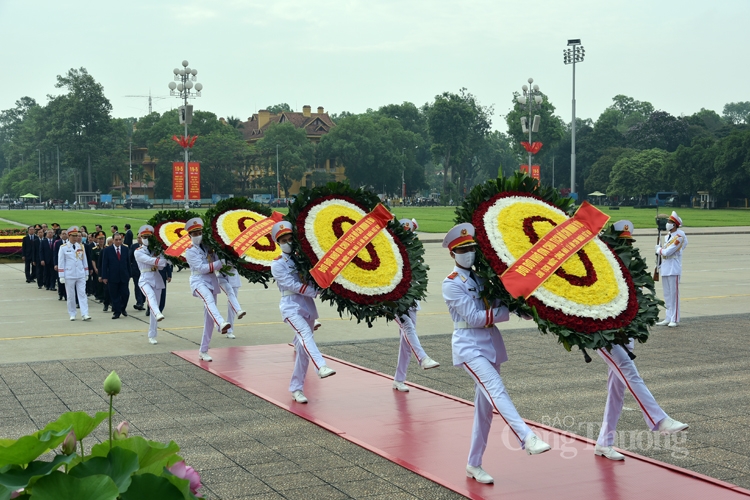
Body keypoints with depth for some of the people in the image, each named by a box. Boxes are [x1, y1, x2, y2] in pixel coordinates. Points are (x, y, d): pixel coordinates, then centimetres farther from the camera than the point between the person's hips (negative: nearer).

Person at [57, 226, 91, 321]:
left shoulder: (81, 247, 6)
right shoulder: (63, 248, -3)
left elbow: (85, 261, 12)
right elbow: (61, 263, -2)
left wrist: (86, 273, 11)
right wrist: (61, 276, -6)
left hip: (81, 275, 2)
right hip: (69, 276, -2)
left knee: (82, 294, -4)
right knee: (71, 296, 6)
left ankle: (84, 314, -8)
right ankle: (72, 314, 15)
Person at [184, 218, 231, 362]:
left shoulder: (207, 247, 14)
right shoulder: (190, 251, -2)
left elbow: (217, 264, 10)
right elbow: (201, 268, -14)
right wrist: (220, 263, -16)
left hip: (212, 282, 6)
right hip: (199, 282, -6)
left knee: (209, 319, 5)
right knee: (209, 300, -39)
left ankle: (203, 351, 13)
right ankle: (221, 323, -68)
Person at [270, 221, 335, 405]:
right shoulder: (277, 265, 2)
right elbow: (293, 285, -10)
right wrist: (315, 291, -13)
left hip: (308, 305, 5)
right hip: (291, 305, -5)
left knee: (302, 349, 5)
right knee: (305, 334, -30)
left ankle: (296, 388, 11)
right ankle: (321, 367, -52)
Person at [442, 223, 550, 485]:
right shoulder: (452, 284, -7)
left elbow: (500, 303, 7)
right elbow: (475, 317, -14)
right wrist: (510, 311, -14)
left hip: (491, 343, 7)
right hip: (469, 346, -7)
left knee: (485, 406, 8)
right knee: (497, 391, -24)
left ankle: (474, 464, 17)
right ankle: (528, 439, -37)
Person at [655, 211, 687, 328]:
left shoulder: (679, 237, -13)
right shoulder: (667, 236, 14)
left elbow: (667, 252, -18)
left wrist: (659, 250, 0)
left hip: (674, 269, -8)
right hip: (665, 269, 8)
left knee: (674, 294, -5)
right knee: (667, 295, 11)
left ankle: (675, 319, -2)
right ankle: (668, 318, 17)